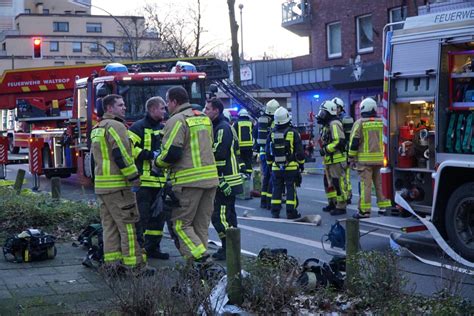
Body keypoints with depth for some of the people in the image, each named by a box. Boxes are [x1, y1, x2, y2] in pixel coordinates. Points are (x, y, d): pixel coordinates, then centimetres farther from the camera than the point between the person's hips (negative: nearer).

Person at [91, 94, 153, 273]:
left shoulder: (97, 129, 20)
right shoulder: (115, 126, -12)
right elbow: (121, 155, -20)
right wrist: (134, 178, -15)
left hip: (101, 184, 10)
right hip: (117, 185, -10)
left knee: (109, 224, 11)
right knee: (127, 224, -7)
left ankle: (112, 262, 13)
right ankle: (133, 263, -6)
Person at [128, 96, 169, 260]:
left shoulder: (163, 129, 19)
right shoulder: (138, 128, -5)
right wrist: (151, 155, -20)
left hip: (160, 181, 8)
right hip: (144, 180, -8)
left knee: (159, 215, 11)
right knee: (141, 216, -6)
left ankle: (152, 248, 21)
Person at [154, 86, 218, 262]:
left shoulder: (177, 120, -11)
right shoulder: (204, 118, 15)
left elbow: (172, 153, -17)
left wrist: (158, 162, 1)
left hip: (189, 180, -8)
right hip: (210, 177, 8)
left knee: (181, 222, 1)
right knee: (202, 224, 12)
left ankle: (198, 255, -11)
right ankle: (202, 261, 14)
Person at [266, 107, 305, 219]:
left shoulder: (272, 134, 2)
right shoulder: (293, 132, -8)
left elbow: (268, 152, 9)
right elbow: (299, 151, -4)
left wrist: (270, 164, 21)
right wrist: (301, 163, 8)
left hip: (276, 167, 3)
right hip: (291, 167, -3)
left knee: (276, 189, 9)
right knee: (291, 189, 1)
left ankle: (275, 211, 9)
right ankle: (291, 212, 0)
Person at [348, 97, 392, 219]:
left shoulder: (359, 123, -5)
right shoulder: (381, 122, 8)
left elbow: (354, 142, -6)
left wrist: (351, 158, 1)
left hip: (365, 158, -4)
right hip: (379, 158, 4)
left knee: (365, 184, -4)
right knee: (380, 183, 12)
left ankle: (364, 210, -4)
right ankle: (385, 206, 15)